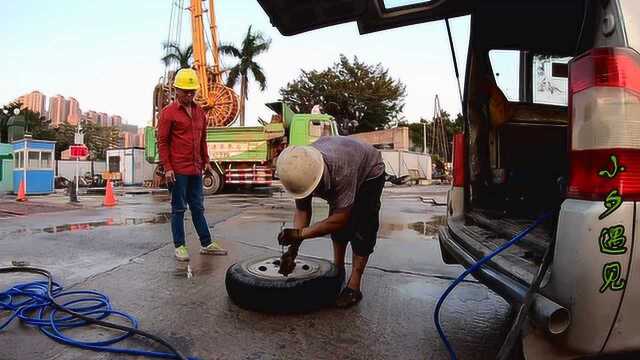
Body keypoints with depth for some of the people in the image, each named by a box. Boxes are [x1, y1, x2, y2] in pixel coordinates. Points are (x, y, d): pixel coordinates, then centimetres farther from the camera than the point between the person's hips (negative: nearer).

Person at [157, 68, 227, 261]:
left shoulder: (200, 112, 14)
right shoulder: (168, 112, -4)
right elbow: (162, 142, -7)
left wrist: (206, 161, 15)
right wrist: (167, 168, -13)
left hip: (195, 169, 6)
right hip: (177, 170, -6)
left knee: (197, 207, 12)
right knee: (178, 208, 3)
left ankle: (206, 244, 19)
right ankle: (179, 246, 14)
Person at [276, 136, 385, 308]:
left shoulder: (342, 169, -47)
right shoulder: (301, 171, -27)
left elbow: (340, 218, -41)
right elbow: (302, 210, -19)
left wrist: (300, 233, -42)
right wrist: (293, 248, -29)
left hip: (369, 174, -6)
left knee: (362, 229, -14)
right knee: (337, 225, 4)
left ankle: (353, 287, -9)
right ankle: (338, 272, 21)